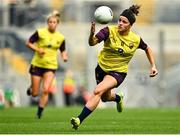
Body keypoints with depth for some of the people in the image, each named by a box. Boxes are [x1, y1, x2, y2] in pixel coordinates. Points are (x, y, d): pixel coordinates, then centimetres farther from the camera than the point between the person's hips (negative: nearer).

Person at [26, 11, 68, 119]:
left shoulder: (60, 37, 2)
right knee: (35, 94, 2)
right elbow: (29, 43, 0)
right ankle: (31, 89, 41)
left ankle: (40, 112, -2)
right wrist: (37, 49, -16)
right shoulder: (40, 32, -6)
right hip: (37, 64, -1)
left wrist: (64, 56, -6)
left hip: (51, 66, 1)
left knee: (45, 90, -18)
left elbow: (63, 51, 16)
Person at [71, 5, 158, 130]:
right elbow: (92, 43, -30)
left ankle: (79, 120, -28)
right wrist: (92, 34, -52)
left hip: (118, 72, -3)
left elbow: (147, 49, 10)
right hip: (102, 68, 3)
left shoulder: (136, 40, -12)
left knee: (98, 91, -27)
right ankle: (118, 98, 60)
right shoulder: (110, 31, -17)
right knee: (105, 98, 22)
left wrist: (153, 66, 4)